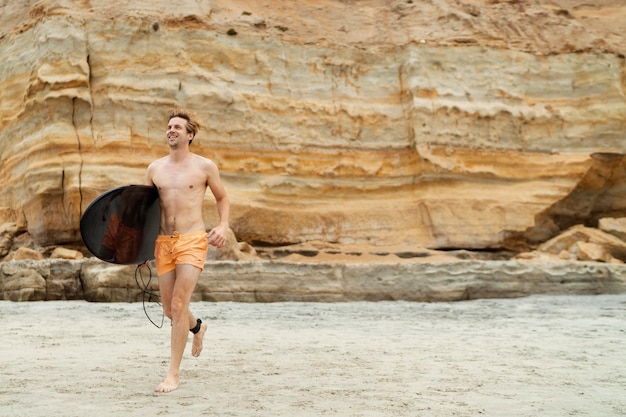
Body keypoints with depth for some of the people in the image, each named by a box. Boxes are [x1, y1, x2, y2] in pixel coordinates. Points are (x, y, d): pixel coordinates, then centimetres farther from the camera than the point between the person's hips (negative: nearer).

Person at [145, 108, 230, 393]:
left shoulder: (204, 166, 0)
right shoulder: (155, 169, 10)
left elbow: (222, 199, 11)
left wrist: (223, 226, -6)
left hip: (192, 241, -4)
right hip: (163, 242, 4)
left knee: (178, 306, -14)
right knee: (169, 309, 11)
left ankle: (173, 374, -7)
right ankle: (197, 327, 47)